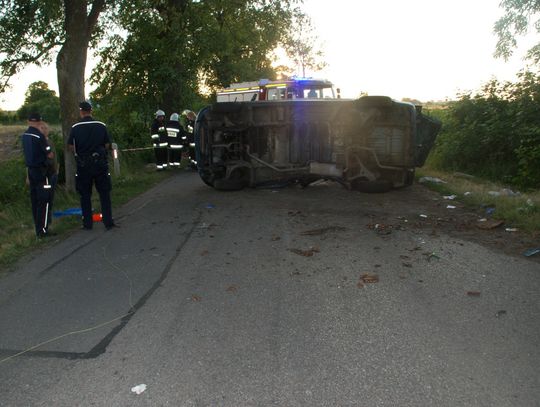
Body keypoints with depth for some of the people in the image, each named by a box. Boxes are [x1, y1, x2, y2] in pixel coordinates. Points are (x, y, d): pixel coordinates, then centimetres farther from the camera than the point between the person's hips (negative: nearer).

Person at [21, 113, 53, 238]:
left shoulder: (25, 135, 8)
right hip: (41, 171, -8)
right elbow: (49, 155, -14)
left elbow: (27, 156, 14)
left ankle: (38, 229, 18)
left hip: (31, 171, 8)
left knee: (34, 200, 11)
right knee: (44, 201, -3)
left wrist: (28, 175, 20)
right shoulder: (39, 135, -16)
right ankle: (42, 230, -3)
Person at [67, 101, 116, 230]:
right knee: (104, 194, 7)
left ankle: (87, 223, 16)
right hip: (100, 163, 0)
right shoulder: (101, 126, -5)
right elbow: (107, 145, 0)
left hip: (83, 165, 0)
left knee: (85, 195, 11)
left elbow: (71, 147, -2)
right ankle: (108, 222, 5)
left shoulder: (75, 128, -6)